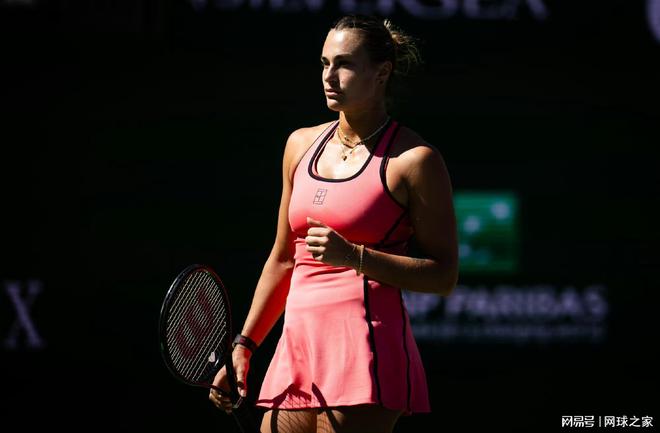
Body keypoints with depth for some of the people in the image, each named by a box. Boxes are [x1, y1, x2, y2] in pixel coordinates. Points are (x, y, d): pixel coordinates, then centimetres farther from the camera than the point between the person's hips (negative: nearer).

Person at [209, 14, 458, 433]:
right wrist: (244, 345, 18)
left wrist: (354, 256, -16)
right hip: (297, 343, 6)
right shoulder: (301, 144, 15)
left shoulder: (414, 159, -4)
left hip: (364, 349, -6)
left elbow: (444, 276, -6)